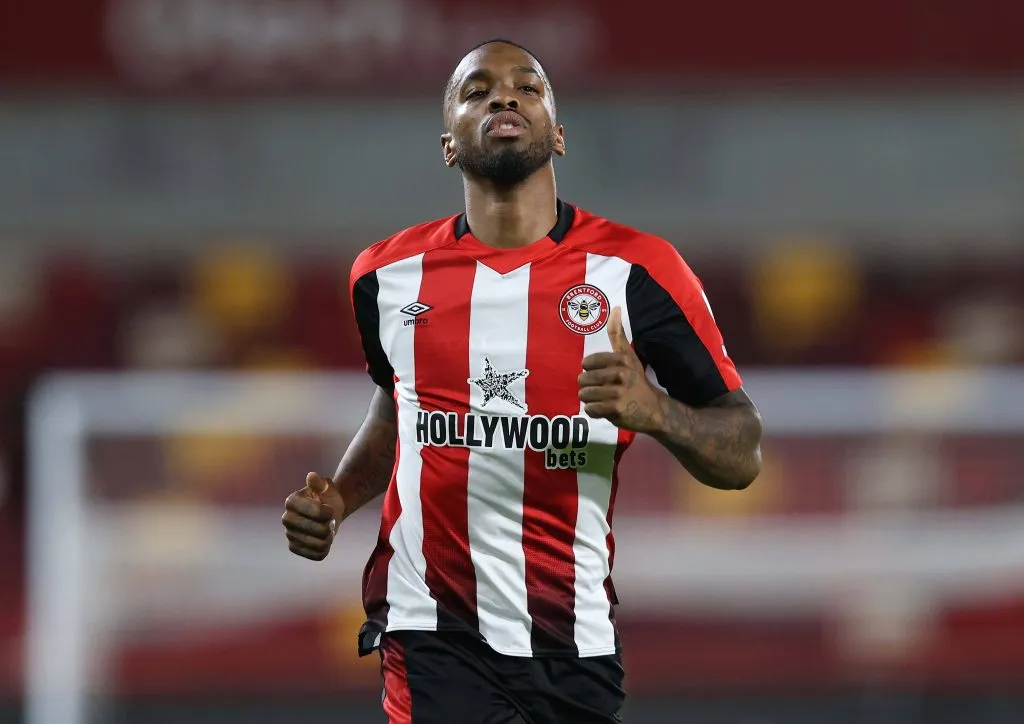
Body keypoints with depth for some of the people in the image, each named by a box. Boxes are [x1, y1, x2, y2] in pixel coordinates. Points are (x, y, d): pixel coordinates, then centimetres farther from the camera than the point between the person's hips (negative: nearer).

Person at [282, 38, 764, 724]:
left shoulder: (637, 270, -3)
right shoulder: (389, 273, 6)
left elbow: (743, 454, -1)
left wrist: (654, 411, -21)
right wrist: (338, 500, 8)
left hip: (576, 643, 0)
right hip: (435, 635, 0)